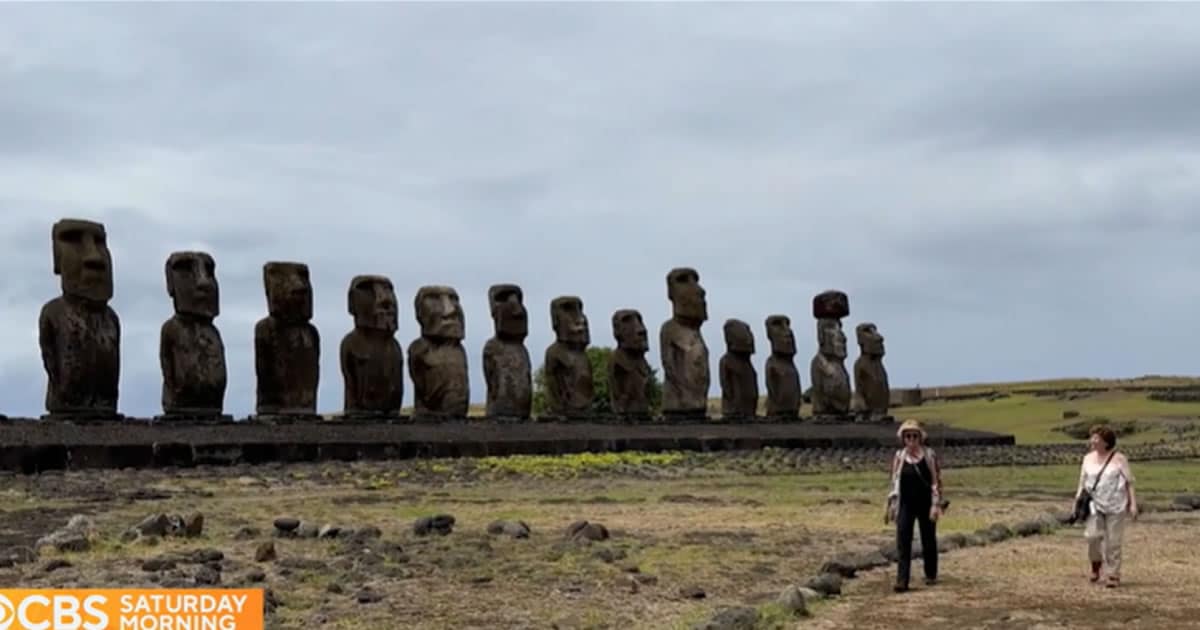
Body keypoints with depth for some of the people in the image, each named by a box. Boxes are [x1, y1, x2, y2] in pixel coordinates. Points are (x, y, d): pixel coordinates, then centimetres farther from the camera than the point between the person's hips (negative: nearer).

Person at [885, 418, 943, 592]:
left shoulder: (929, 455, -5)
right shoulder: (899, 457, 2)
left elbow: (936, 480, -5)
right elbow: (894, 482, 8)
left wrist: (936, 505, -11)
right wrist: (891, 506, 6)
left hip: (925, 504, -1)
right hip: (906, 505, 1)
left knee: (928, 541, 12)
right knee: (903, 542, -7)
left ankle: (931, 575, 30)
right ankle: (902, 580, -9)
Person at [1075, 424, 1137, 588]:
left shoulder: (1119, 459, -3)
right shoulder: (1088, 459, 9)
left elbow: (1129, 482, -2)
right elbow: (1082, 482, 13)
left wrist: (1133, 504, -8)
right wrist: (1077, 501, 6)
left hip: (1115, 506, -2)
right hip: (1095, 504, 3)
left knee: (1113, 541, 0)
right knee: (1092, 535, -15)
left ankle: (1113, 575, 11)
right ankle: (1096, 562, 12)